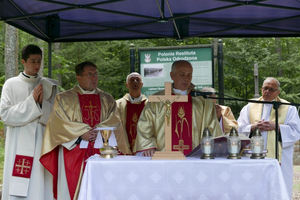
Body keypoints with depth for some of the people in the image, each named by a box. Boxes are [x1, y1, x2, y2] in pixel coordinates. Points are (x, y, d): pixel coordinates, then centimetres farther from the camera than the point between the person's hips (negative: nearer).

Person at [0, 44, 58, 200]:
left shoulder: (49, 86, 10)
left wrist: (42, 102, -10)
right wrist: (31, 101, -10)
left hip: (41, 142, 1)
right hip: (18, 144, -1)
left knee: (40, 185, -4)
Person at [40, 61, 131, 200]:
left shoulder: (107, 100, 16)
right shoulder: (64, 99, 9)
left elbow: (114, 123, 3)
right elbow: (59, 124, -3)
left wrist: (98, 132, -14)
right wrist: (81, 134, -14)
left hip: (101, 153, 2)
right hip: (74, 152, -2)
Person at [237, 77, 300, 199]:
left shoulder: (288, 108, 8)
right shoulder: (250, 107, 13)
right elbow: (239, 129, 8)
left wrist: (276, 127, -11)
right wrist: (253, 127, -11)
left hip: (278, 160, -1)